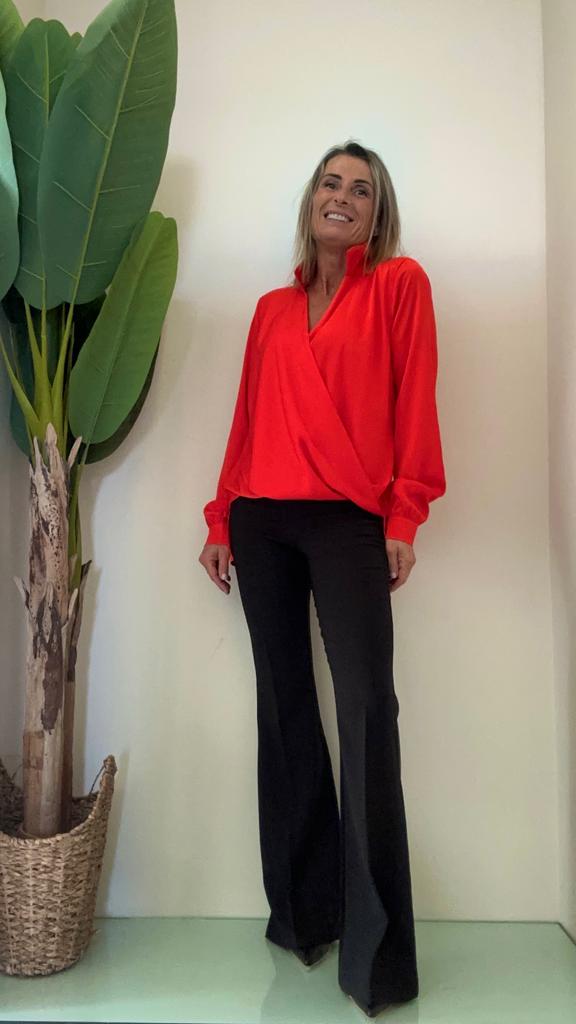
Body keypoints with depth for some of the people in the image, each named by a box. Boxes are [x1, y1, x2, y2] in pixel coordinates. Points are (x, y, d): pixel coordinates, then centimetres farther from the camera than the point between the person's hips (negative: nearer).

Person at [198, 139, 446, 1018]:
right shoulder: (272, 309, 20)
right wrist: (220, 517, 12)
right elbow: (247, 418, 16)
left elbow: (415, 399, -1)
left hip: (348, 518, -4)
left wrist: (405, 515, -9)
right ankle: (302, 909, 22)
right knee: (284, 703, 7)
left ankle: (376, 951, -1)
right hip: (262, 519, 5)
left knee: (366, 703, -14)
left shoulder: (400, 283, 9)